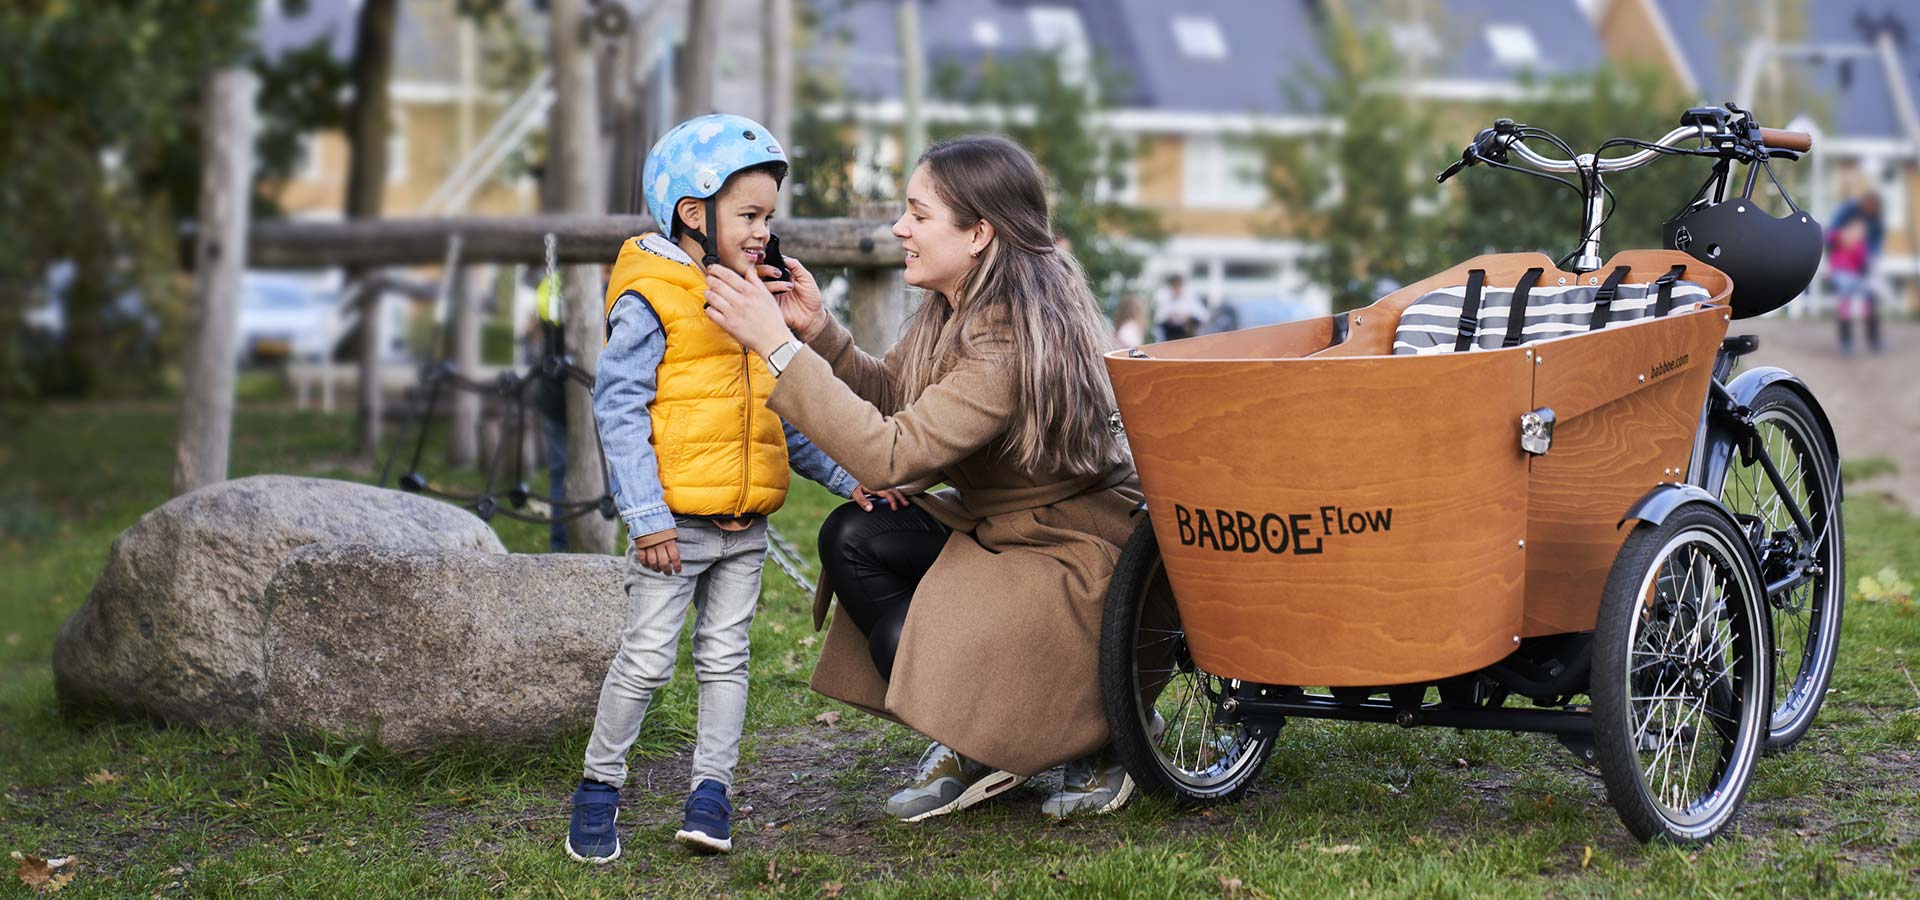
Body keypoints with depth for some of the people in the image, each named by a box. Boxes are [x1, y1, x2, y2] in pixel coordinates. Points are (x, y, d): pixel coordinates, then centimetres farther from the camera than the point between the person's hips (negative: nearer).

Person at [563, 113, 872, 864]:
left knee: (725, 655, 9)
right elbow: (618, 406, -13)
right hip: (676, 521, -6)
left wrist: (845, 475, 10)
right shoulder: (649, 301, -10)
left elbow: (781, 415, 20)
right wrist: (646, 515, -18)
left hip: (746, 525, 6)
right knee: (645, 659, -1)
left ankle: (712, 790, 16)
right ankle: (600, 787, 13)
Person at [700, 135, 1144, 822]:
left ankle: (1099, 739, 1)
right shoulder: (956, 309, 0)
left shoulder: (1016, 343, -30)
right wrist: (818, 331, -7)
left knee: (906, 653, -22)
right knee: (850, 538, -5)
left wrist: (777, 345, -34)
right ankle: (970, 747, 5)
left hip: (1075, 556, -10)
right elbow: (892, 400, 10)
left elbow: (891, 453, -35)